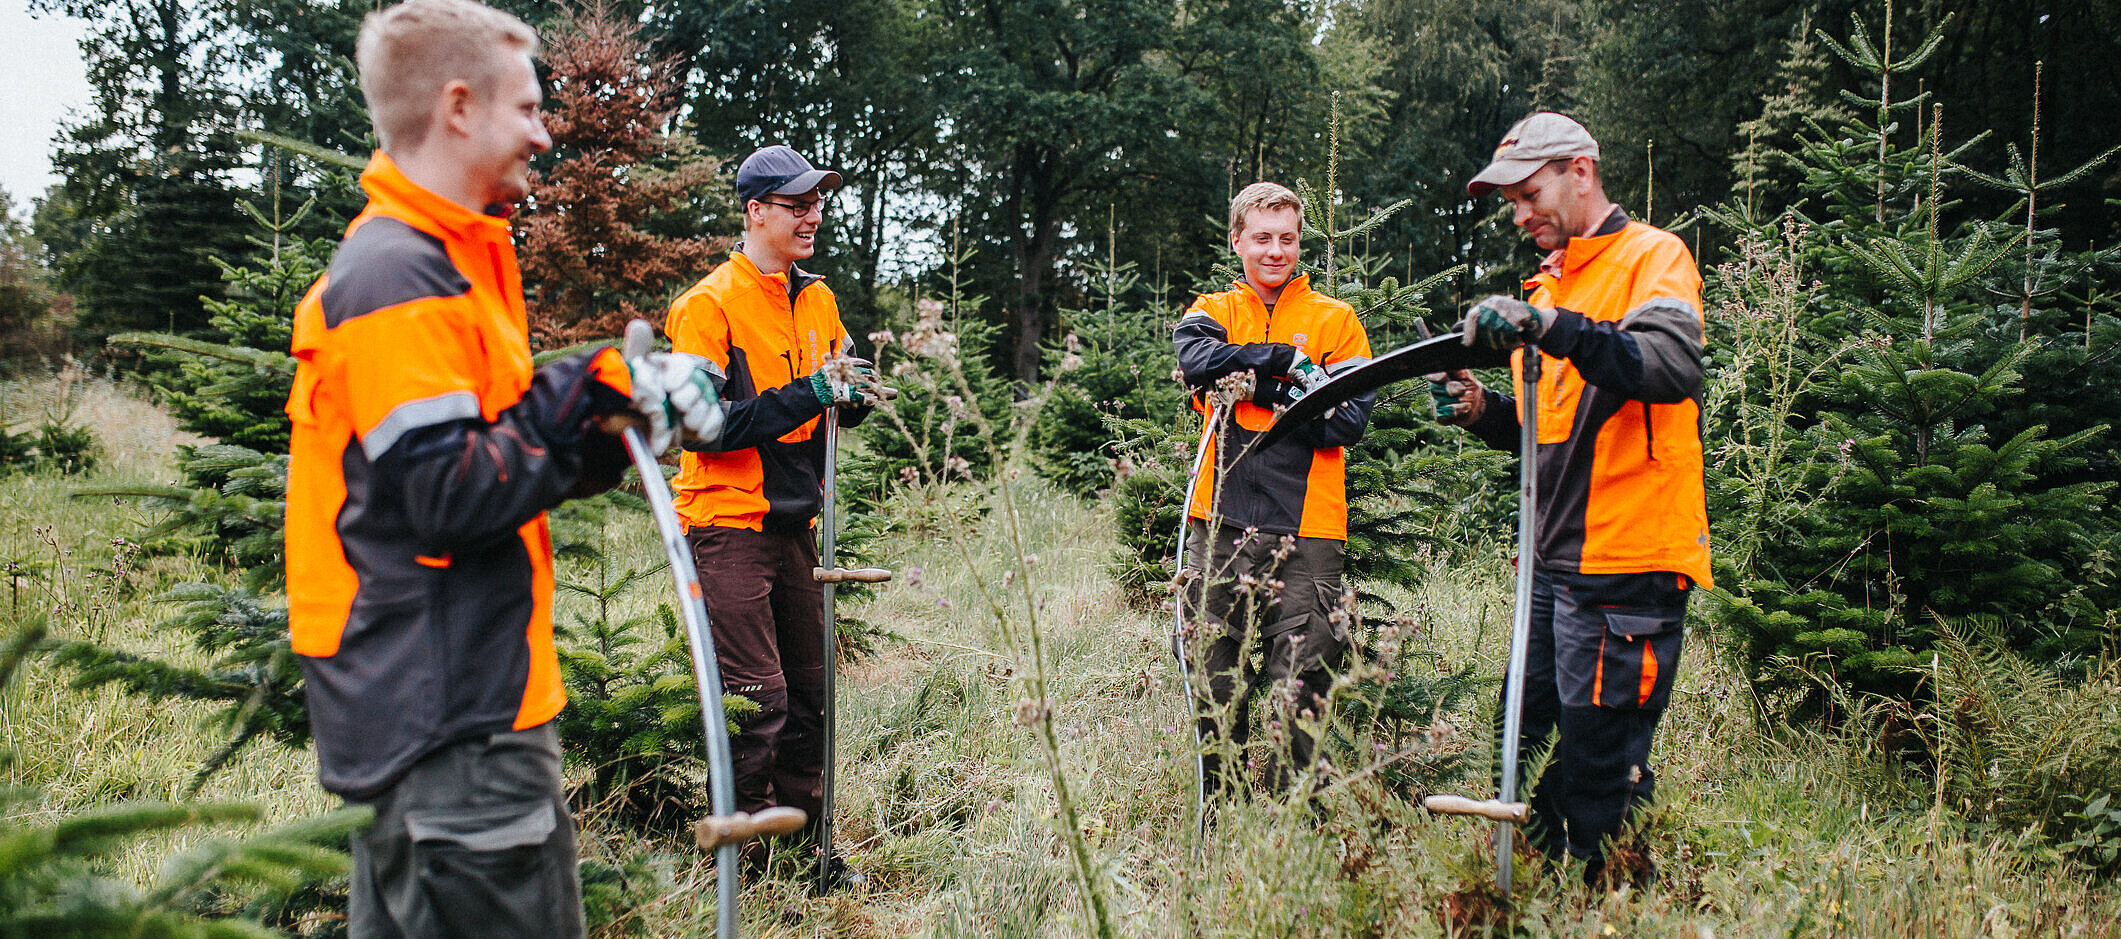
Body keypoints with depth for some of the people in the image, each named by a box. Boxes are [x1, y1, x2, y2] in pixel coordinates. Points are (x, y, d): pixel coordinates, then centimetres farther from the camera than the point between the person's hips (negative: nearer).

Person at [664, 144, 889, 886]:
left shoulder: (816, 299, 12)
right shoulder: (709, 305, -10)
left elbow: (834, 398, 21)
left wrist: (853, 393, -3)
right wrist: (806, 394, -22)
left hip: (794, 521, 7)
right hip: (730, 522, -7)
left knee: (807, 691, 11)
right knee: (756, 699, -7)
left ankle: (806, 847, 23)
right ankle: (745, 865, 5)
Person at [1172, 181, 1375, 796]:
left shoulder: (1336, 320, 10)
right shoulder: (1213, 311, 14)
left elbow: (1348, 422, -2)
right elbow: (1196, 360, -10)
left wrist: (1258, 386, -9)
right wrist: (1289, 360, -13)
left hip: (1307, 533, -2)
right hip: (1220, 525, 2)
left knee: (1299, 696, -3)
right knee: (1218, 687, 7)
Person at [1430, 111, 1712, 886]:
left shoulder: (1653, 257, -4)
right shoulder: (1549, 285, 21)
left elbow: (1673, 368, -26)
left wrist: (1548, 327, -35)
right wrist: (1484, 412, 6)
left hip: (1626, 566, -8)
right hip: (1552, 565, 8)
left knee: (1600, 778, -6)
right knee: (1528, 757, 12)